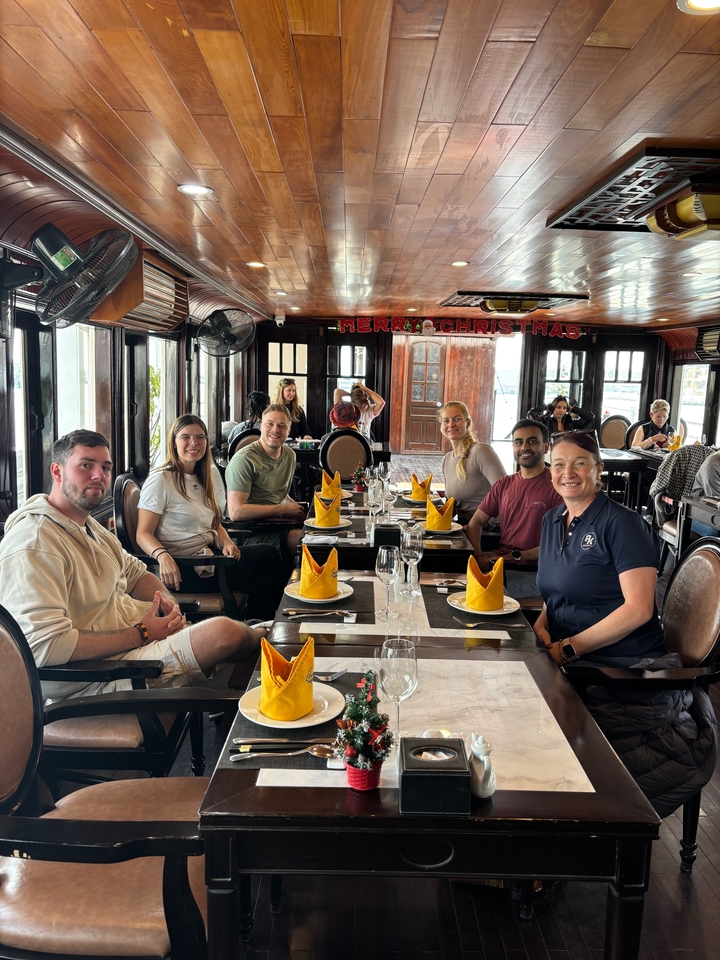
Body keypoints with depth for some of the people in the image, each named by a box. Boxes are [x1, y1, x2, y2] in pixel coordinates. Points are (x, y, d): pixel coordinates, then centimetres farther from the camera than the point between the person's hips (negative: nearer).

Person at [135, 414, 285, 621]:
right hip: (183, 568, -8)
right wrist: (163, 556, -34)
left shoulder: (202, 479, 16)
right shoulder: (160, 480, -10)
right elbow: (143, 534, -14)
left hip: (208, 556, 8)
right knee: (268, 554, -12)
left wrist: (227, 543, -4)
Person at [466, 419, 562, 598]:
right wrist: (478, 555, -7)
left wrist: (517, 556, -15)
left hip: (533, 571, -6)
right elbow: (475, 523, 13)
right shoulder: (503, 485, 13)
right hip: (499, 562, 6)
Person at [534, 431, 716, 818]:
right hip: (571, 664, 8)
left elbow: (638, 609, -16)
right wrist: (541, 624, 1)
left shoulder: (621, 524, -10)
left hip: (626, 669, -7)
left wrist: (569, 648, -17)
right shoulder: (551, 521, 12)